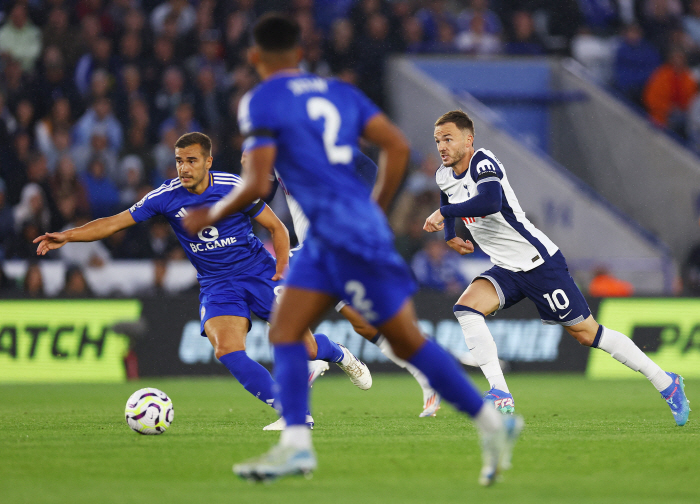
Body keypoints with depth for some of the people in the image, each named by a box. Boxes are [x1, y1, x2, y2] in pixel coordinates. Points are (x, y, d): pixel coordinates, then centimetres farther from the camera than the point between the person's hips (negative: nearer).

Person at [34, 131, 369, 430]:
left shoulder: (234, 188, -12)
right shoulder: (166, 197, -8)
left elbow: (276, 228, -1)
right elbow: (115, 222, -5)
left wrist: (282, 268, -15)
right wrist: (67, 236, -16)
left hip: (259, 273, -1)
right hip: (216, 285, 1)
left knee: (306, 348, -4)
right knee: (226, 351, -26)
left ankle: (338, 354, 36)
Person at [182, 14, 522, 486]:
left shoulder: (261, 102, -7)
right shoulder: (339, 92, 14)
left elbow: (257, 185, -14)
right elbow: (398, 146, 9)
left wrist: (211, 215, 4)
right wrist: (377, 209, 20)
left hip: (349, 237, -8)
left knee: (407, 340, -2)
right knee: (285, 331, 6)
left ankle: (493, 423, 2)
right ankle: (296, 444, -3)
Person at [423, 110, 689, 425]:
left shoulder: (482, 163, -20)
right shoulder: (444, 177, 5)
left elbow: (491, 201, -41)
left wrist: (443, 213, -30)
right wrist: (449, 236, 12)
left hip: (539, 263, -8)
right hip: (507, 270, 8)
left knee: (585, 332, -3)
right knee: (465, 308, -16)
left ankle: (666, 383, 11)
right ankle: (500, 395, -16)